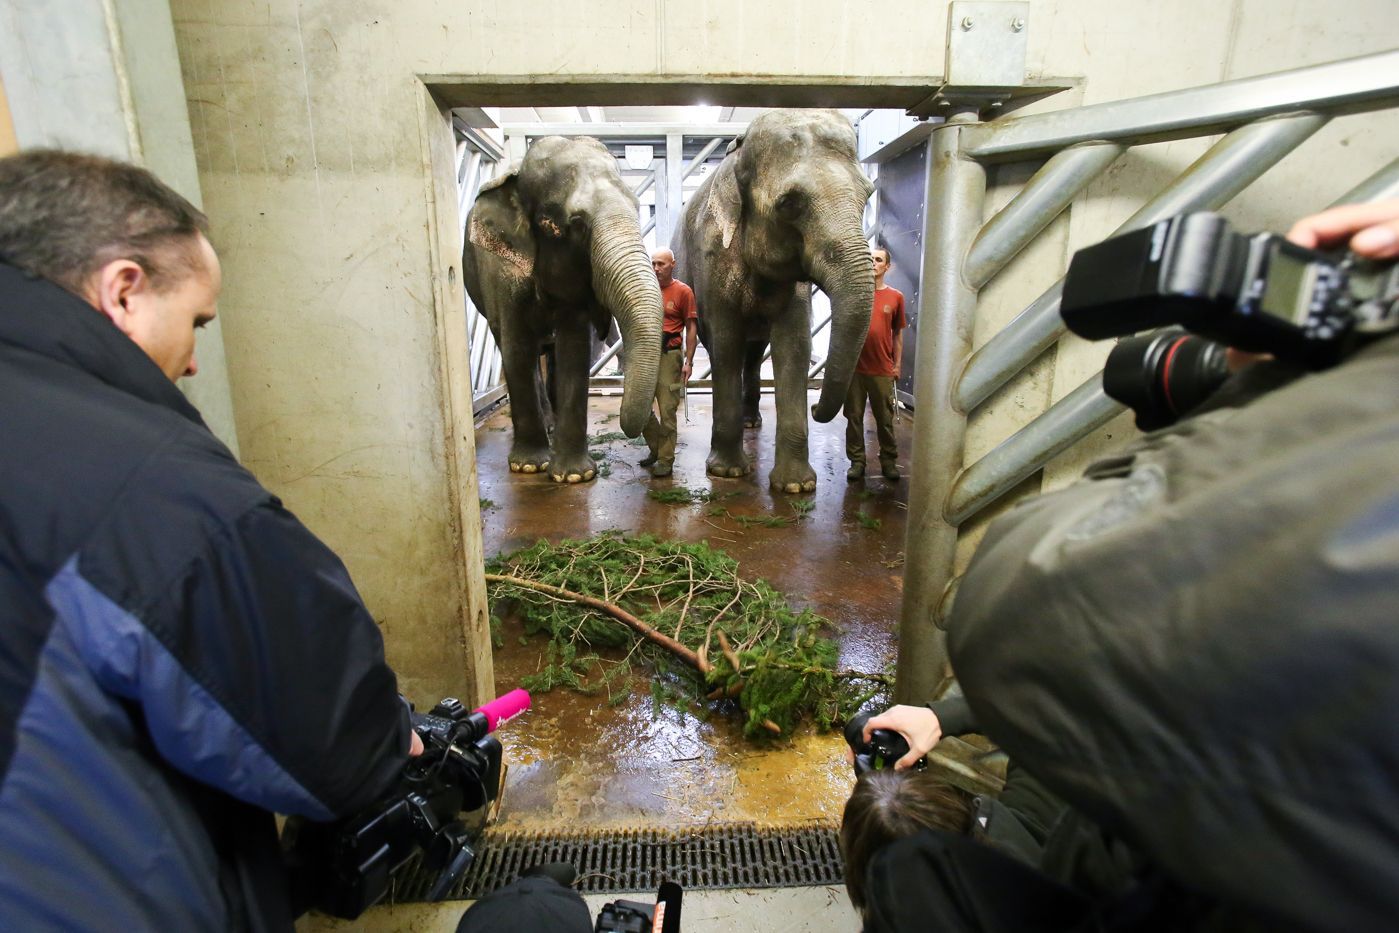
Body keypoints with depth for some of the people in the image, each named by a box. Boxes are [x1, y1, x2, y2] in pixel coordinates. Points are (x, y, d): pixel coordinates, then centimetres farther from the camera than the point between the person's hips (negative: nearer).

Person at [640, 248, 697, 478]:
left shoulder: (683, 291, -3)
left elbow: (691, 328, -4)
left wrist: (688, 361, -9)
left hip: (669, 355, -5)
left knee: (667, 411, -3)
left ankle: (666, 460, 7)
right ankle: (656, 448, 28)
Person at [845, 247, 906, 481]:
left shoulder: (895, 297, 4)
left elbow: (898, 333, 7)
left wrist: (898, 364, 5)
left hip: (883, 370, 0)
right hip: (855, 367, 0)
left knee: (885, 419, 7)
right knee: (854, 416, 4)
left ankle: (888, 461, 20)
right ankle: (857, 461, 15)